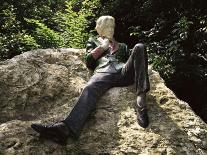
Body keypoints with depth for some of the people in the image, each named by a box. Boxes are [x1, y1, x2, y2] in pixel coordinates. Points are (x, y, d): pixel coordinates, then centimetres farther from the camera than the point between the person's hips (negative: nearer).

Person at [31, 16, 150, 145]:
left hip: (123, 72, 2)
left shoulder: (122, 45, 40)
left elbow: (131, 58, 24)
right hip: (103, 72, -2)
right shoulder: (93, 42, 35)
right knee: (90, 89, -38)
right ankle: (65, 129, -65)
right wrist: (103, 47, 15)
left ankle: (141, 99, -42)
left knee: (139, 47, -25)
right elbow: (89, 62, 18)